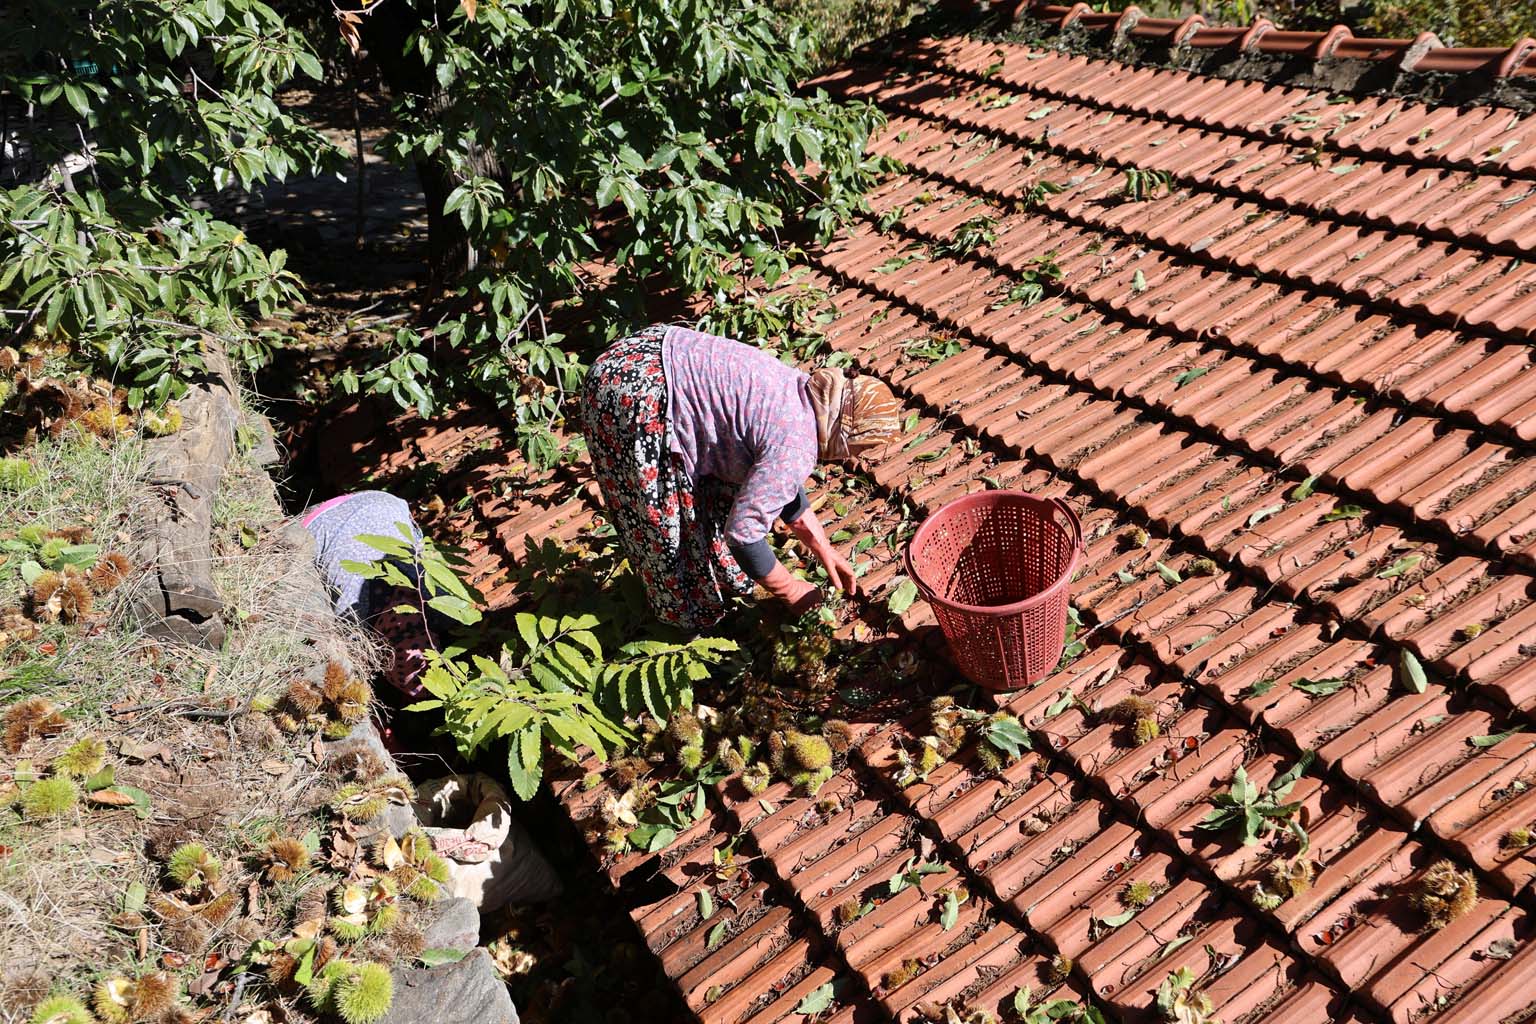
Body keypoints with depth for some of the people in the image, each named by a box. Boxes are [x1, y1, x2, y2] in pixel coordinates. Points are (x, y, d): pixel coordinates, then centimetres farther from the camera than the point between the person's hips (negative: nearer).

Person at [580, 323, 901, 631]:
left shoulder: (803, 393, 8)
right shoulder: (795, 446, -20)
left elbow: (782, 483, 23)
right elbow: (743, 533, -17)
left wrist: (824, 550, 25)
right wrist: (791, 590, -2)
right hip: (633, 397, -9)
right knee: (662, 516, 7)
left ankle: (719, 577, 38)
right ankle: (684, 612, 27)